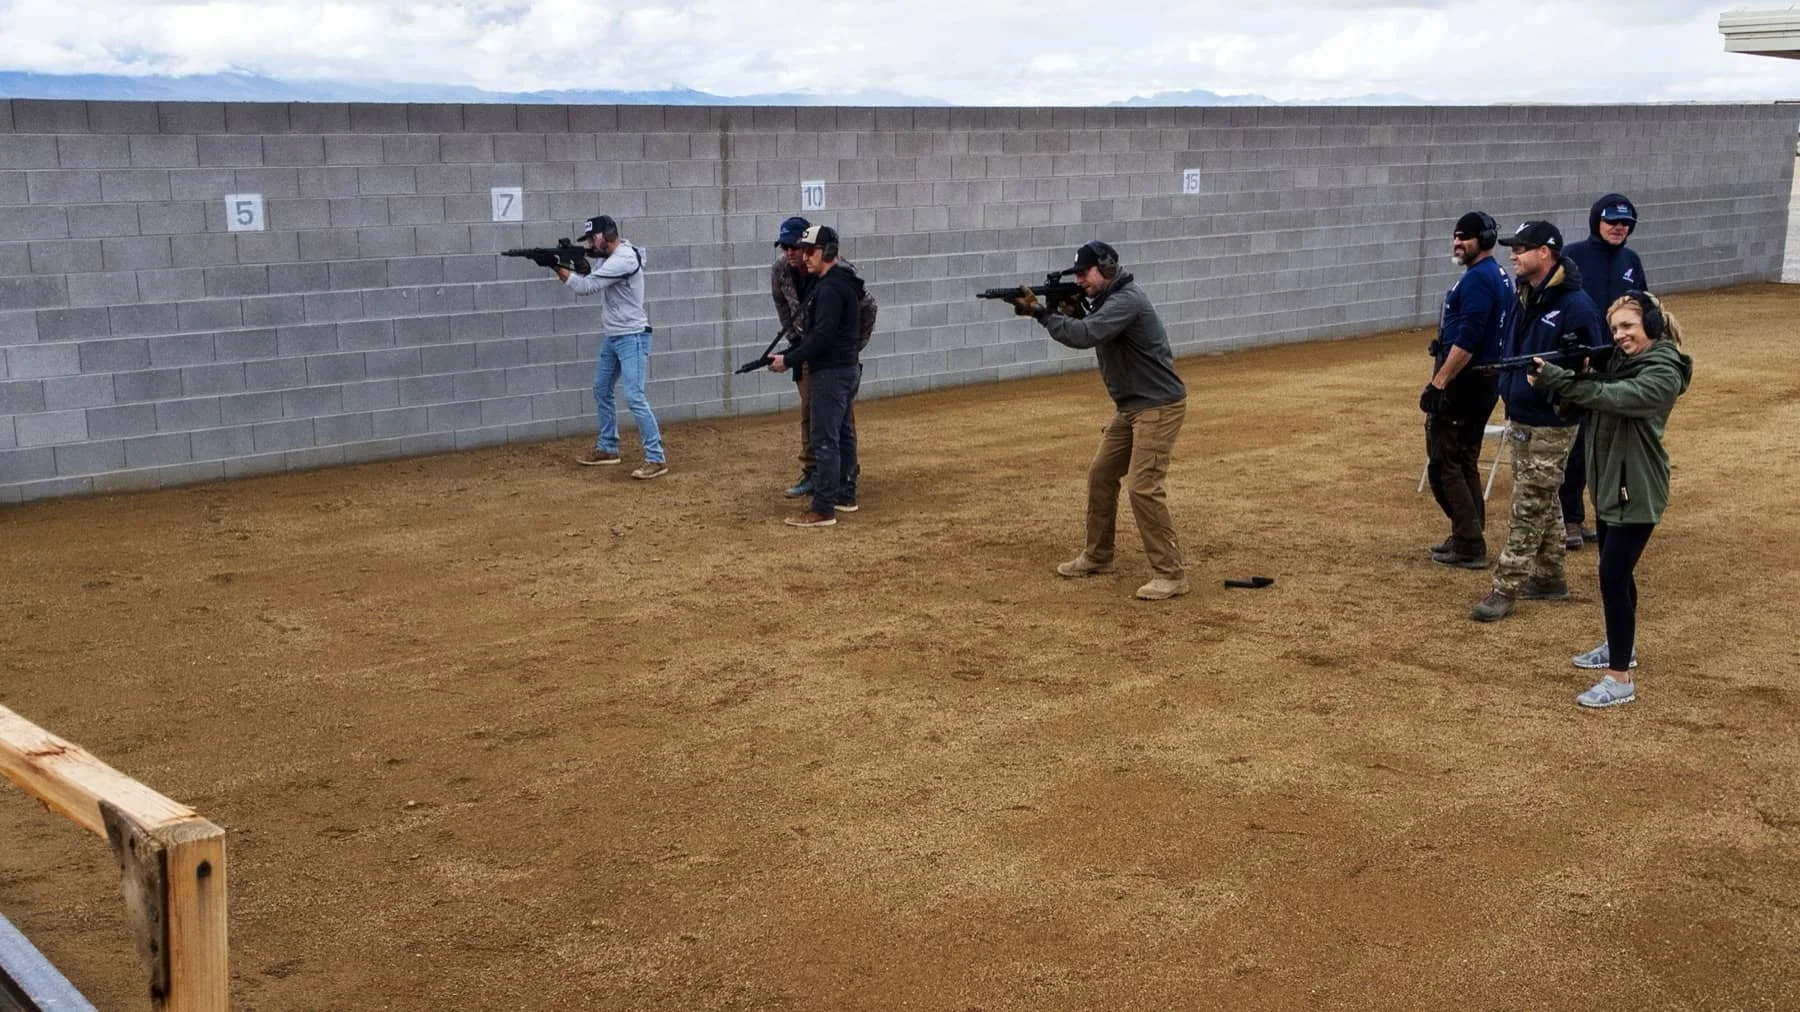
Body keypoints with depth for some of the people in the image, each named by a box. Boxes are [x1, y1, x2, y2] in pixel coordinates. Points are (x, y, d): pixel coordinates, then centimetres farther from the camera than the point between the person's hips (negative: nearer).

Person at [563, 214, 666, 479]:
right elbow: (589, 281, 10)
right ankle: (607, 448, 31)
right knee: (601, 392, 18)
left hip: (632, 338, -10)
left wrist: (557, 266, -14)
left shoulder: (624, 259, -21)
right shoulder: (608, 258, 11)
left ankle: (656, 459, -13)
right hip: (611, 338, 10)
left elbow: (586, 287, -23)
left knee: (634, 398, -15)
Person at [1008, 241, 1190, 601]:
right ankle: (1097, 556, 30)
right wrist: (1065, 308, -3)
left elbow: (1085, 336, -32)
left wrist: (1040, 312, -26)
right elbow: (1084, 331, 13)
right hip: (1131, 407, 11)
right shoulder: (1109, 300, 11)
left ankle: (1170, 574, -11)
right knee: (1101, 475, 15)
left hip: (1159, 406, -11)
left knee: (1143, 486, -16)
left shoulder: (1126, 301, -21)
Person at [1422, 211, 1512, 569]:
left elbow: (1466, 340, -23)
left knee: (1444, 462, -6)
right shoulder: (1501, 278, 15)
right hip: (1486, 381, 10)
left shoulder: (1476, 279, -16)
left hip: (1464, 381, -10)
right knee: (1465, 463, 17)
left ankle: (1469, 547, -7)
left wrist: (1439, 382, -23)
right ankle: (1467, 540, 23)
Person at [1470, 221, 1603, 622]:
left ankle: (1505, 589, -1)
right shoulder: (1525, 294, 8)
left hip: (1550, 426, -9)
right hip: (1518, 417, 9)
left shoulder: (1575, 306, -18)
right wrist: (1508, 382, 10)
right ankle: (1548, 578, 28)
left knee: (1529, 508, -3)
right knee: (1542, 503, 18)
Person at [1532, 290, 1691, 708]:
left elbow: (1611, 397, -32)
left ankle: (1620, 680, -5)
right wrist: (1559, 378, -17)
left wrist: (1555, 378, -32)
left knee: (1612, 576, -10)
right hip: (1609, 483, 9)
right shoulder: (1622, 359, 9)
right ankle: (1620, 646, 40)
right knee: (1615, 570, 21)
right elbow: (1590, 401, 2)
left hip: (1636, 492, -9)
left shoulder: (1664, 373, -18)